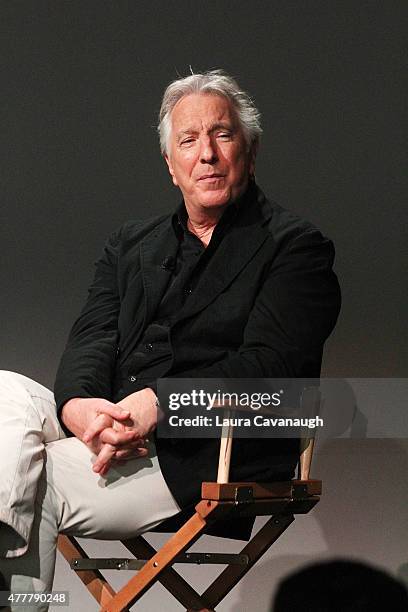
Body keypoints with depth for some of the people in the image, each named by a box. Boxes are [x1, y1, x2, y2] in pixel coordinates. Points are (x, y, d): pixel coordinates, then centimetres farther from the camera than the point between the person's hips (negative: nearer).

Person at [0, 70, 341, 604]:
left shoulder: (296, 247, 3)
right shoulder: (131, 244, 23)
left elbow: (269, 366, -10)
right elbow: (93, 338, 9)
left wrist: (158, 403, -22)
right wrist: (78, 404, -16)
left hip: (202, 461, -6)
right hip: (106, 425, 6)